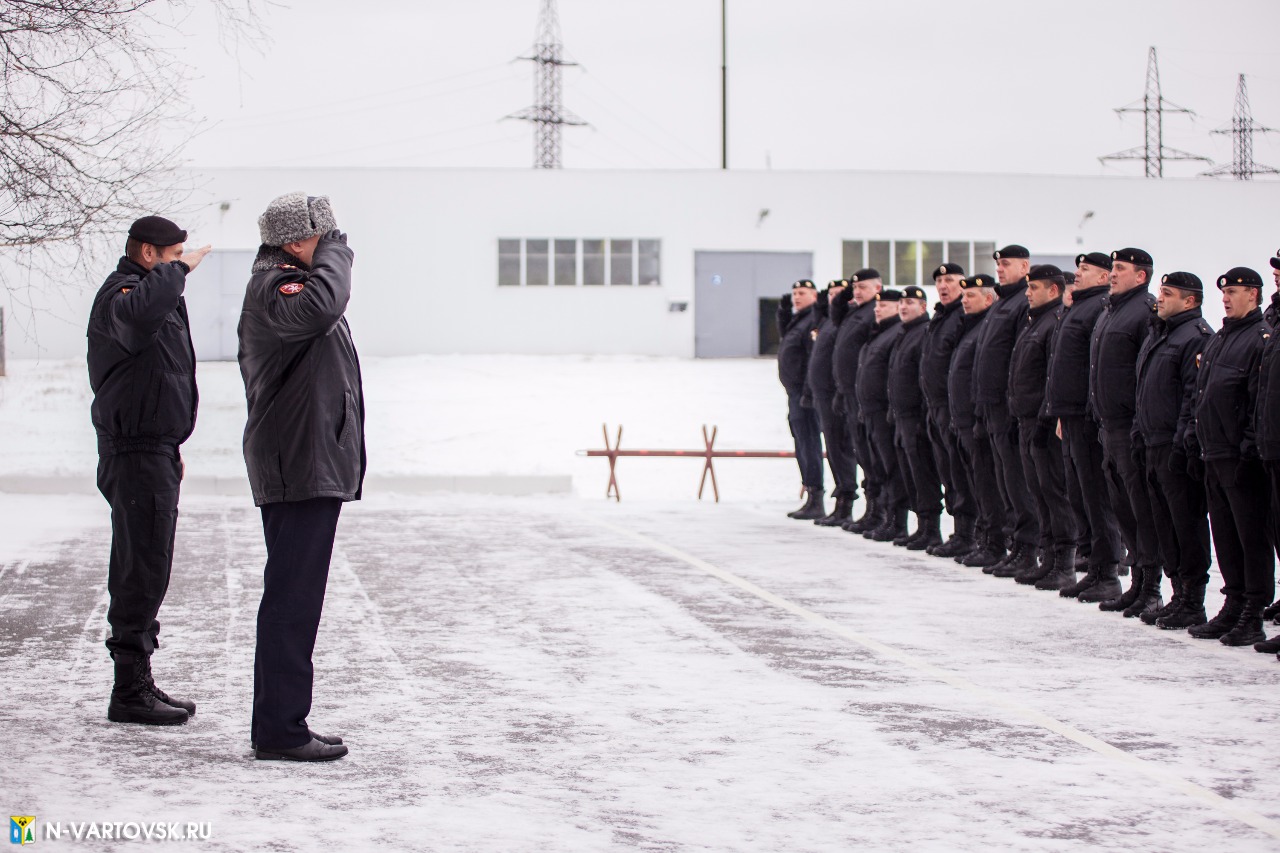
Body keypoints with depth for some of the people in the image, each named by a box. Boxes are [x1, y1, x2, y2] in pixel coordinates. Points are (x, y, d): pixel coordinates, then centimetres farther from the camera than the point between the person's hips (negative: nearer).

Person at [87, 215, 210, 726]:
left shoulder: (156, 290, 21)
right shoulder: (121, 293, -13)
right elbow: (138, 315, -41)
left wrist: (173, 448, 30)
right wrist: (178, 271, -27)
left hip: (155, 449, 11)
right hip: (136, 452, -11)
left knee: (142, 573, 13)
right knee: (143, 573, -10)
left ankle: (138, 683, 20)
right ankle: (130, 693, -7)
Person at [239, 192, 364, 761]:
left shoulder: (288, 283, 21)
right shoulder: (272, 289, -13)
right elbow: (319, 307, -34)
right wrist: (333, 250, -19)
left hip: (311, 468, 11)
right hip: (299, 470, -11)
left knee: (294, 596, 14)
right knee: (292, 598, -11)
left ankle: (281, 724, 20)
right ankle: (278, 730, -9)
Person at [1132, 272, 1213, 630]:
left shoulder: (1197, 337, -12)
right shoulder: (1157, 335, 19)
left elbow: (1195, 396, -18)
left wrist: (1183, 444, -21)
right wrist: (1139, 434, 18)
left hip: (1179, 449, -10)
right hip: (1155, 447, 10)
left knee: (1187, 523, -5)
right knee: (1165, 523, 12)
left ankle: (1192, 604, -1)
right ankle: (1179, 595, 19)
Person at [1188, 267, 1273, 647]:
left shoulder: (1261, 339, -9)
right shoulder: (1218, 340, 19)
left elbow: (1262, 401, -15)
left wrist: (1249, 449, -19)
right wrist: (1198, 441, 17)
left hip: (1242, 459, -9)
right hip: (1214, 456, 9)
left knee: (1252, 536, -3)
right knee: (1224, 534, 12)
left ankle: (1253, 618, 0)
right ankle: (1234, 606, 20)